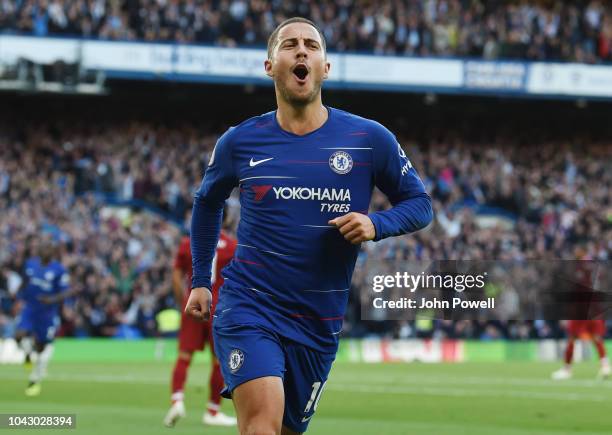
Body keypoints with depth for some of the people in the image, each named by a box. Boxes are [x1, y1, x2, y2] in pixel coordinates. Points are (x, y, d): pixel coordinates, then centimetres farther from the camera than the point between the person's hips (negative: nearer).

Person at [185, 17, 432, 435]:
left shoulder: (369, 139, -2)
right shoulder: (240, 142, 1)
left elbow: (419, 203, 7)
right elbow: (208, 202, 20)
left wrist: (376, 225, -14)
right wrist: (201, 280, 16)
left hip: (319, 321, 2)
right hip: (248, 307, -2)